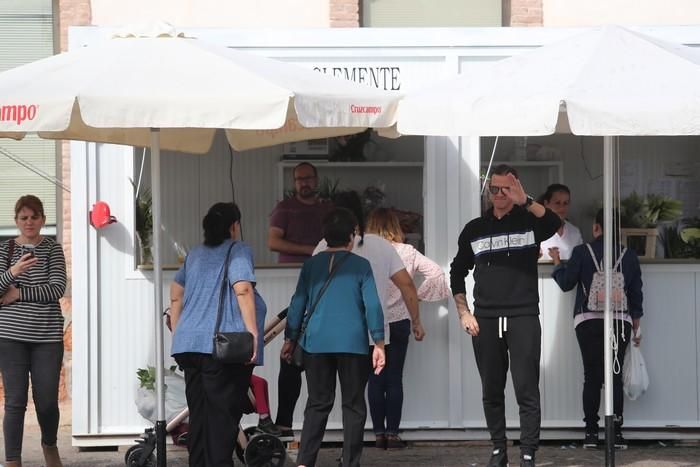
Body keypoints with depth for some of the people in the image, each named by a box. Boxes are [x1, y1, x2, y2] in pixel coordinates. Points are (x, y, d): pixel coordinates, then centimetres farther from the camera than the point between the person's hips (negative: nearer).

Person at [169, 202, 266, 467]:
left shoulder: (194, 254, 20)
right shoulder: (238, 251, -1)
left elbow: (176, 294, 26)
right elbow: (243, 290, -15)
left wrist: (178, 334, 32)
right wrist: (253, 333, -17)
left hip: (189, 343, 6)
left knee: (198, 413, 11)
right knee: (223, 415, -5)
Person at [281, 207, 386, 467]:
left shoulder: (312, 265, 6)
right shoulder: (361, 265, -1)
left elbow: (298, 303, 8)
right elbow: (372, 305, -5)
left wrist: (290, 339, 16)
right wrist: (379, 343, -1)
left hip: (316, 343, 3)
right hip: (353, 343, -3)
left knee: (318, 404, 9)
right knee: (353, 405, 6)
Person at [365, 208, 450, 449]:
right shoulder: (407, 252, -4)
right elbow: (436, 272, -7)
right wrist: (418, 294, 4)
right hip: (399, 321, 1)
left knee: (375, 379, 7)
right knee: (394, 379, 6)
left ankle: (379, 433, 7)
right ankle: (392, 433, 4)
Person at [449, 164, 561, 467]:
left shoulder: (529, 221, 0)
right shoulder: (475, 229, 10)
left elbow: (556, 224, -23)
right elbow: (457, 272, 17)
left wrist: (525, 201, -37)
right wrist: (463, 313, 7)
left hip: (523, 317, -3)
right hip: (485, 320, 3)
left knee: (527, 391, -7)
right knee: (492, 391, 9)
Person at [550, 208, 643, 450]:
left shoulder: (582, 252, -3)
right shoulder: (630, 256, 4)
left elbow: (566, 283, 4)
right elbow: (636, 294, 9)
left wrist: (557, 263, 22)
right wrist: (636, 328, 17)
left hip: (588, 321, -1)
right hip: (620, 321, 1)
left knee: (592, 377, 3)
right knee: (615, 376, 3)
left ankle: (591, 432, 0)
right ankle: (616, 432, -2)